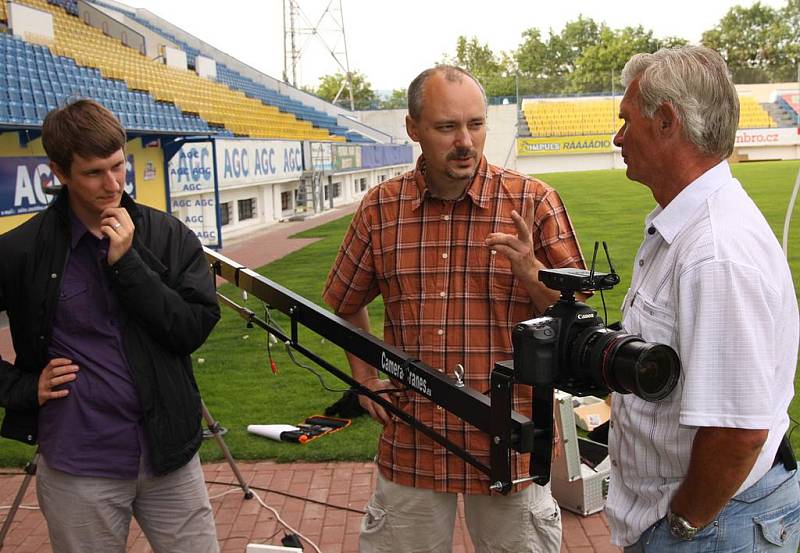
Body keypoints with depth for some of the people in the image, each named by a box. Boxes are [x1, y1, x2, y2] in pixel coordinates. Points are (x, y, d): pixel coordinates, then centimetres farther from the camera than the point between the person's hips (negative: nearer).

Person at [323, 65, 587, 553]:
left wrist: (530, 271, -22)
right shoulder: (380, 208, 0)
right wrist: (364, 374, 8)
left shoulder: (534, 202, -7)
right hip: (411, 444, 2)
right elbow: (344, 301, 17)